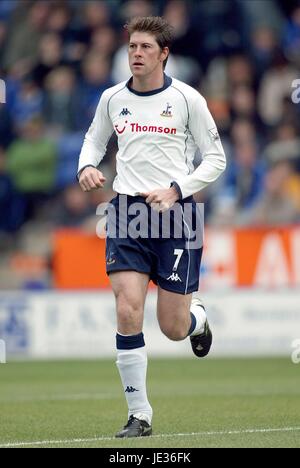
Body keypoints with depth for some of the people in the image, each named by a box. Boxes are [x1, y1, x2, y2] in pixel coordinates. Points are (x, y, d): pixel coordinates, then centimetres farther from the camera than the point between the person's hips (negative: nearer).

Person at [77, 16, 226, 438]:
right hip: (127, 210, 2)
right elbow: (94, 141, 23)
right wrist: (87, 167, 0)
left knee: (173, 328, 0)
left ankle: (198, 319, 40)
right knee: (128, 311, -14)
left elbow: (215, 158, 1)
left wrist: (175, 190, -12)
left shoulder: (187, 99, -3)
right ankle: (139, 415, -6)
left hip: (175, 213, -2)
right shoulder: (112, 98, 6)